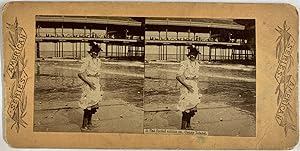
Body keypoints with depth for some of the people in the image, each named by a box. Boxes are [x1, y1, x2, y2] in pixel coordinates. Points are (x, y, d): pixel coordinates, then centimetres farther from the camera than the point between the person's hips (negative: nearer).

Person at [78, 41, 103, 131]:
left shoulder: (98, 61, 10)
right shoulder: (87, 60, -14)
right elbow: (80, 74, -17)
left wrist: (100, 86, 17)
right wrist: (89, 82, -20)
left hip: (96, 85, 7)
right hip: (89, 85, -7)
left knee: (93, 105, 14)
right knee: (88, 105, -7)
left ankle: (89, 122, 29)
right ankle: (84, 126, 2)